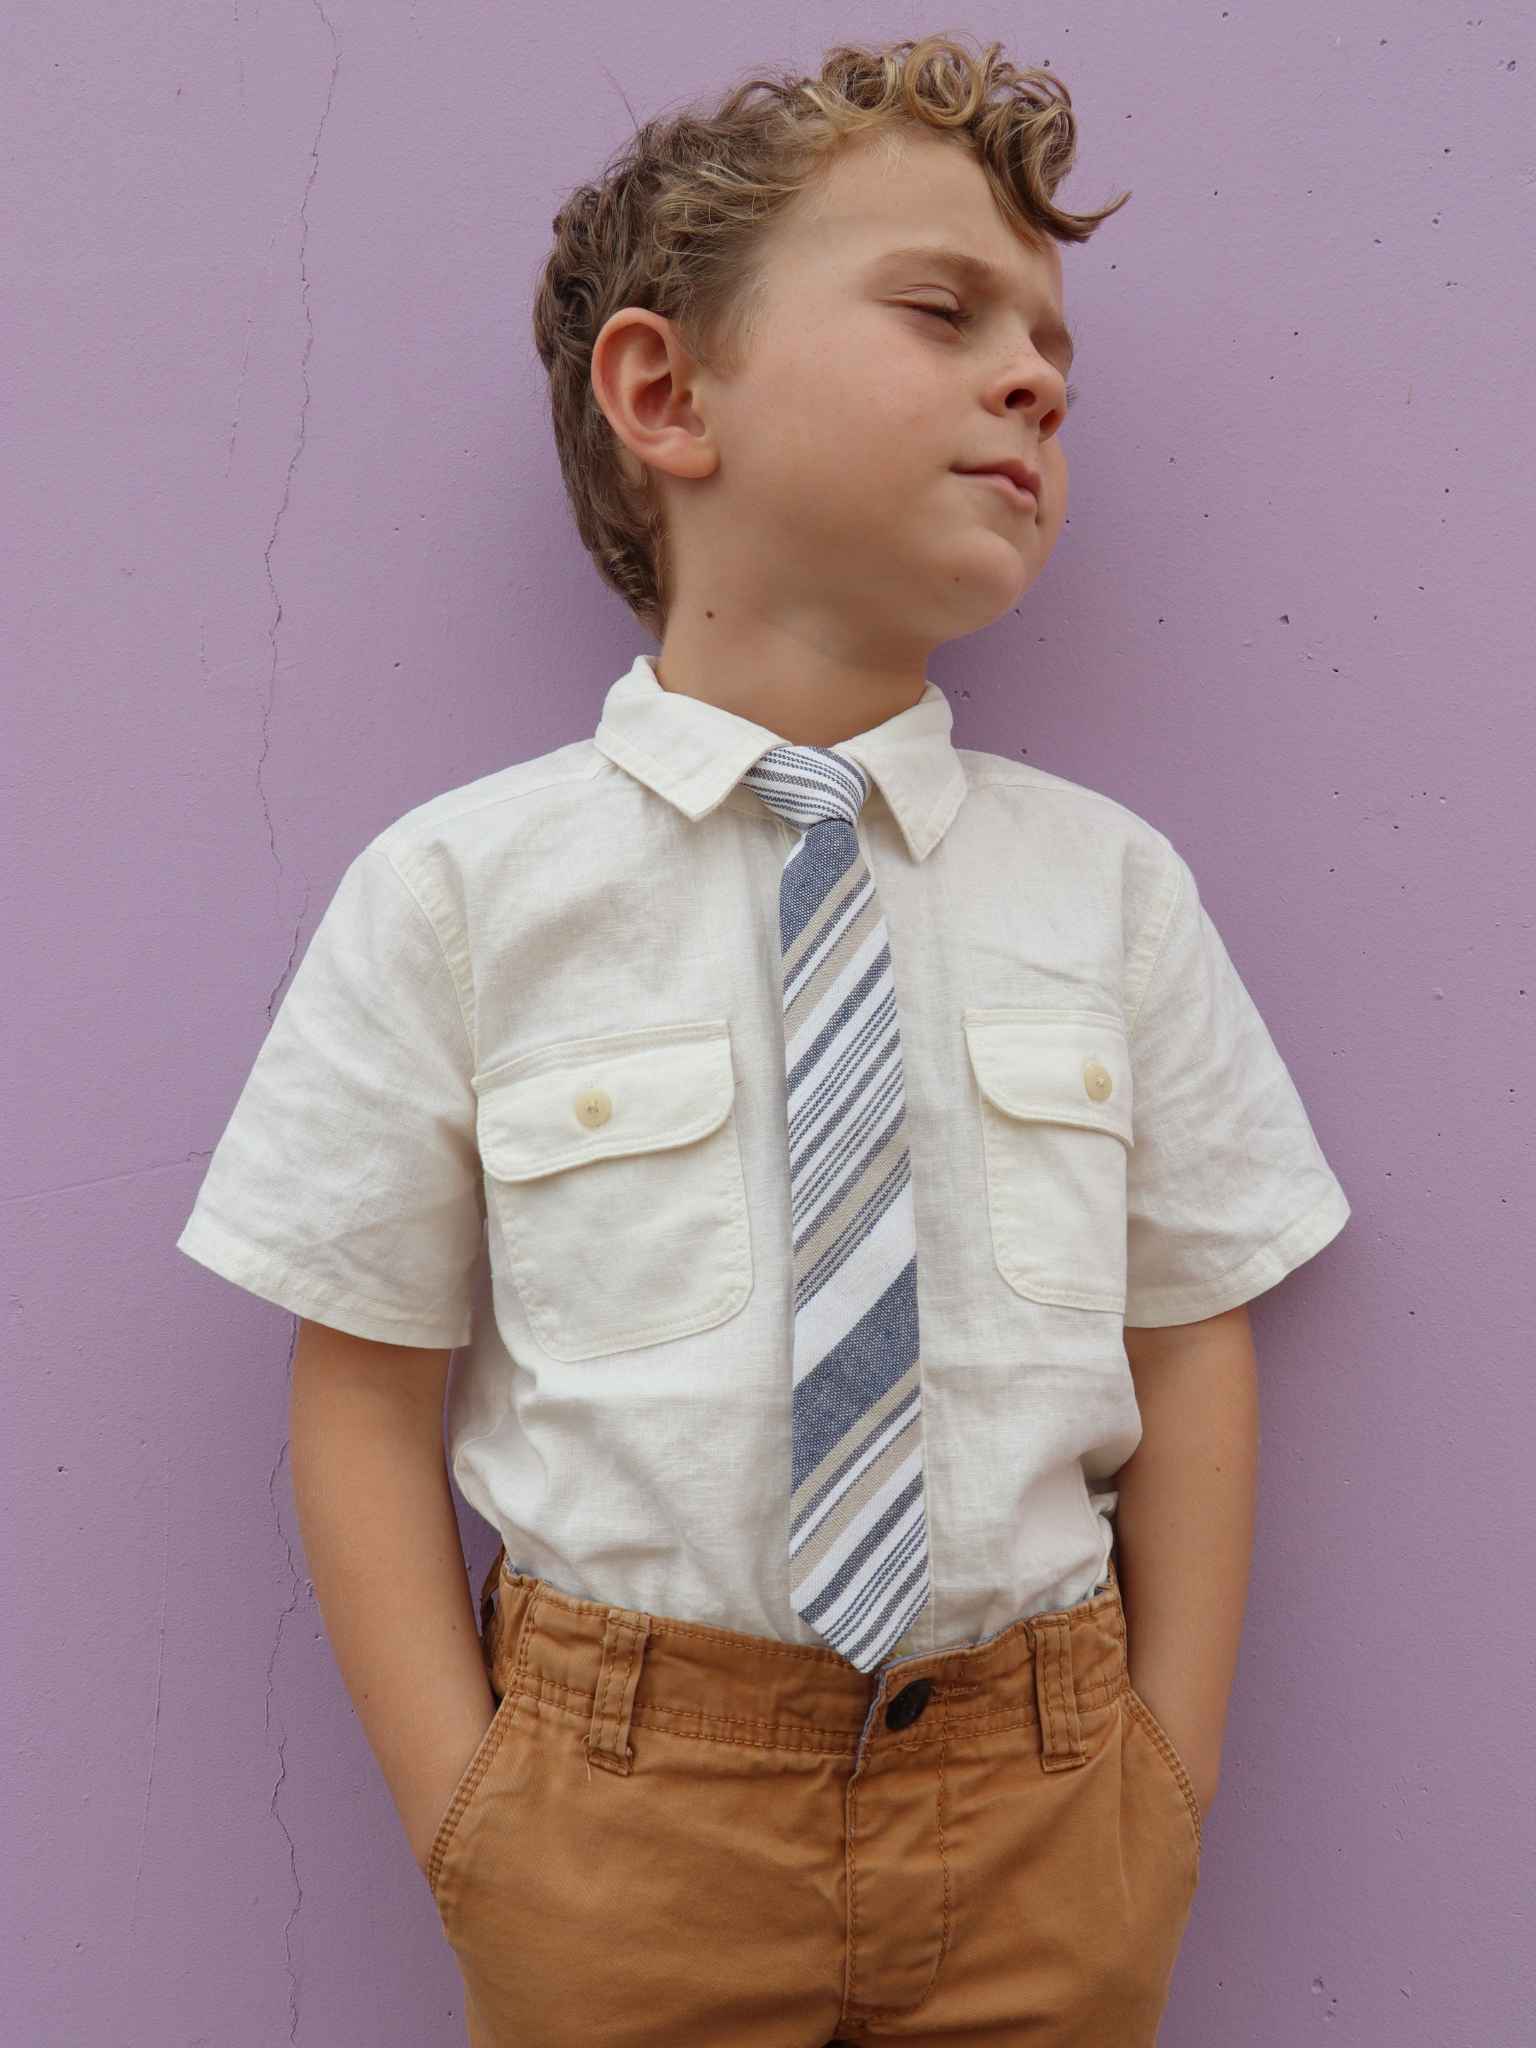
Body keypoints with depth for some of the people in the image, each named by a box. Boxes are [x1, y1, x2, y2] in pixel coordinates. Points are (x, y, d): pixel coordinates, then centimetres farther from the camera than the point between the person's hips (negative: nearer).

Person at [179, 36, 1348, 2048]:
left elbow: (1188, 1346, 2)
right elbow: (367, 1398, -5)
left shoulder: (1110, 886, -2)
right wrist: (467, 1824, -8)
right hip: (621, 1803, -2)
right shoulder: (462, 892, -8)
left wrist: (1166, 1790, -1)